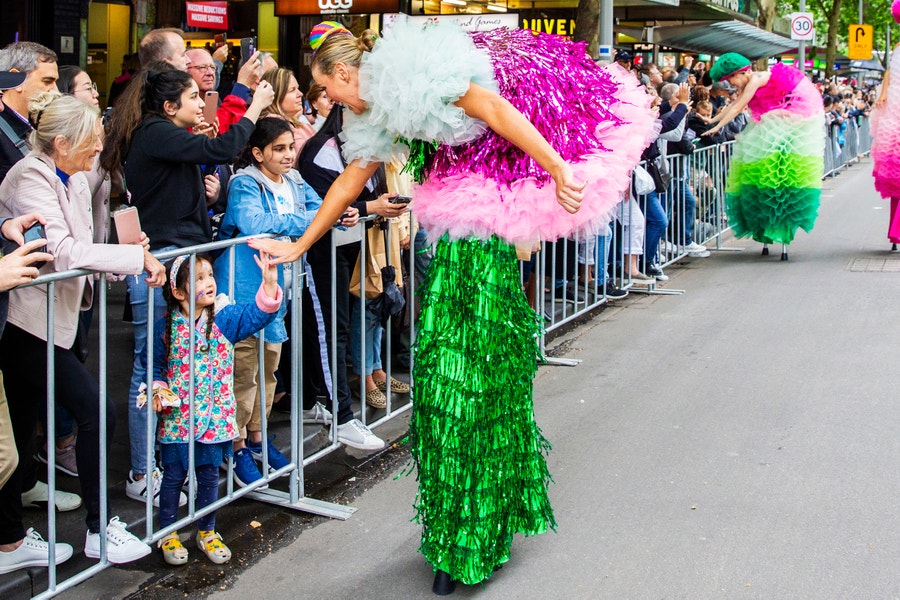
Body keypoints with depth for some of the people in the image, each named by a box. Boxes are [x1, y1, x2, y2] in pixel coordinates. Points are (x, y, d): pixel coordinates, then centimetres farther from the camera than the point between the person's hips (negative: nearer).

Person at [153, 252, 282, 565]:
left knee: (209, 474, 11)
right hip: (177, 418, -1)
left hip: (213, 417, 1)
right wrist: (159, 389, -11)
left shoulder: (224, 318, -4)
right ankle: (168, 534, 24)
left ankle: (207, 532, 28)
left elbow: (256, 314, -19)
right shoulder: (166, 327, -5)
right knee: (174, 475, 8)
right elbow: (155, 366, 6)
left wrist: (269, 284, -33)